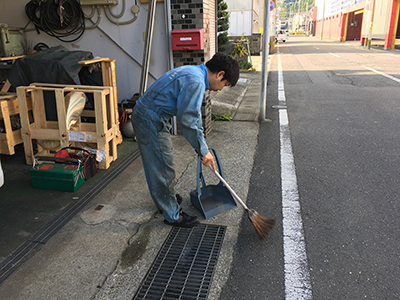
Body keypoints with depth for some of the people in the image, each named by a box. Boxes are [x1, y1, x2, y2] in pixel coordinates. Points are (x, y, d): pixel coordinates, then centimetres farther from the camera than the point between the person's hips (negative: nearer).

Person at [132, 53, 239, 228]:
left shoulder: (194, 73, 11)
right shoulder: (195, 82, -24)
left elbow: (193, 113, 20)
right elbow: (186, 121, -25)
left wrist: (201, 143, 23)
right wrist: (203, 151, -14)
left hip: (145, 116, 10)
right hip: (151, 122, -10)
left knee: (157, 166, 25)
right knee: (163, 169, 2)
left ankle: (167, 199, 45)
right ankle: (172, 215, 18)